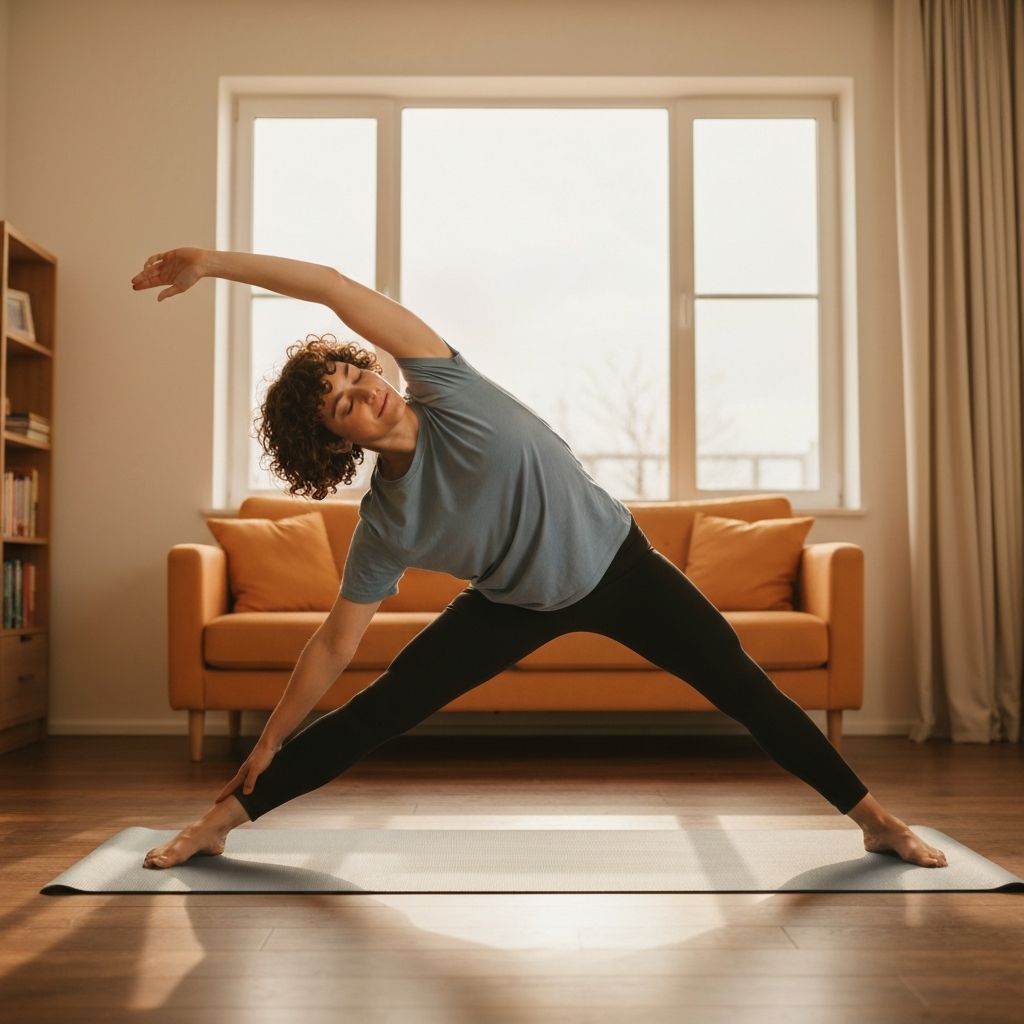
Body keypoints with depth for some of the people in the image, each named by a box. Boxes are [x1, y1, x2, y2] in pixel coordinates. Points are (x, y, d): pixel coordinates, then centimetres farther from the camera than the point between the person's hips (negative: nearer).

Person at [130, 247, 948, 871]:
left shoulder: (442, 386, -21)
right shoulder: (385, 527, -17)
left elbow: (335, 286, -25)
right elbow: (335, 643, -9)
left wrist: (214, 261, -18)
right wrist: (269, 741, -5)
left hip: (617, 563, 0)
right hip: (521, 605, 1)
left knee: (747, 690, 1)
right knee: (375, 712, -4)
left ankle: (877, 820, 17)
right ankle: (222, 818, 9)